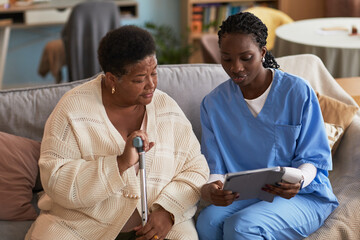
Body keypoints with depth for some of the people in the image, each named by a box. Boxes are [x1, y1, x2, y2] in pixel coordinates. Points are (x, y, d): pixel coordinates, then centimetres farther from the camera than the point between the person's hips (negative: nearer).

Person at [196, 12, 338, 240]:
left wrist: (298, 180, -28)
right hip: (243, 196, 3)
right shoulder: (214, 103, 3)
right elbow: (215, 168, 0)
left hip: (304, 195, -3)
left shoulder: (298, 92, -7)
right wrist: (210, 189, -26)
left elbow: (313, 158, -3)